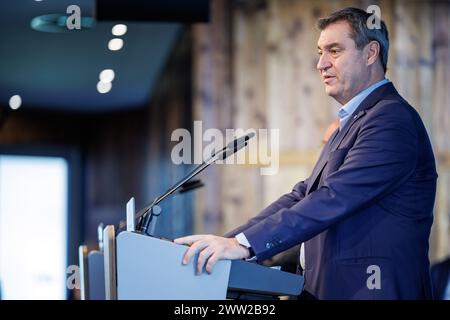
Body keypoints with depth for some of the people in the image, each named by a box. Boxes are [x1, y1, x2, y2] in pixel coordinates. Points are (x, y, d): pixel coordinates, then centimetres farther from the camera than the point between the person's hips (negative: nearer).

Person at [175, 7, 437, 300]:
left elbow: (334, 199, -23)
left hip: (368, 289, -8)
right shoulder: (353, 122, 19)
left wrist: (245, 245, -28)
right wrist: (227, 241, 0)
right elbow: (303, 196, 12)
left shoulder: (392, 119, -13)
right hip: (331, 287, 8)